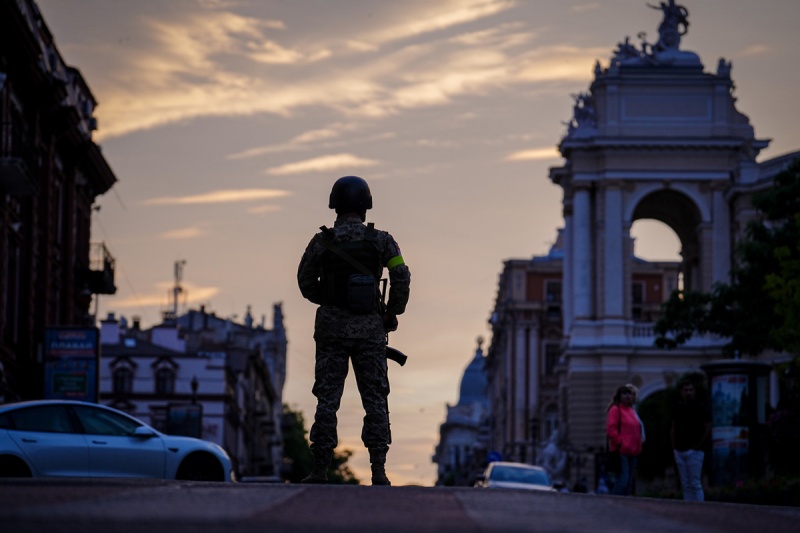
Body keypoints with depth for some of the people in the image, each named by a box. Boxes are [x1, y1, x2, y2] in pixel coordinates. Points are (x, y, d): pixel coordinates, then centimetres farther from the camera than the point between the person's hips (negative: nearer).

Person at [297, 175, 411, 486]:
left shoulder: (321, 242, -3)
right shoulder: (381, 241, -3)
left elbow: (305, 282, 7)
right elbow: (402, 278, -6)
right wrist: (393, 313, 8)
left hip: (331, 328, 0)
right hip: (370, 329, 0)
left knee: (327, 399, 4)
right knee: (375, 399, 6)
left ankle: (320, 469, 1)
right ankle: (378, 470, 0)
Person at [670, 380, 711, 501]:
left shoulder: (701, 408, -4)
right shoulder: (678, 408, 12)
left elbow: (708, 429, -7)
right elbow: (673, 428, 19)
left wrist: (698, 446, -10)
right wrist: (674, 447, 10)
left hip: (694, 451, -6)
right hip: (679, 451, 6)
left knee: (695, 484, -10)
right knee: (685, 485, 6)